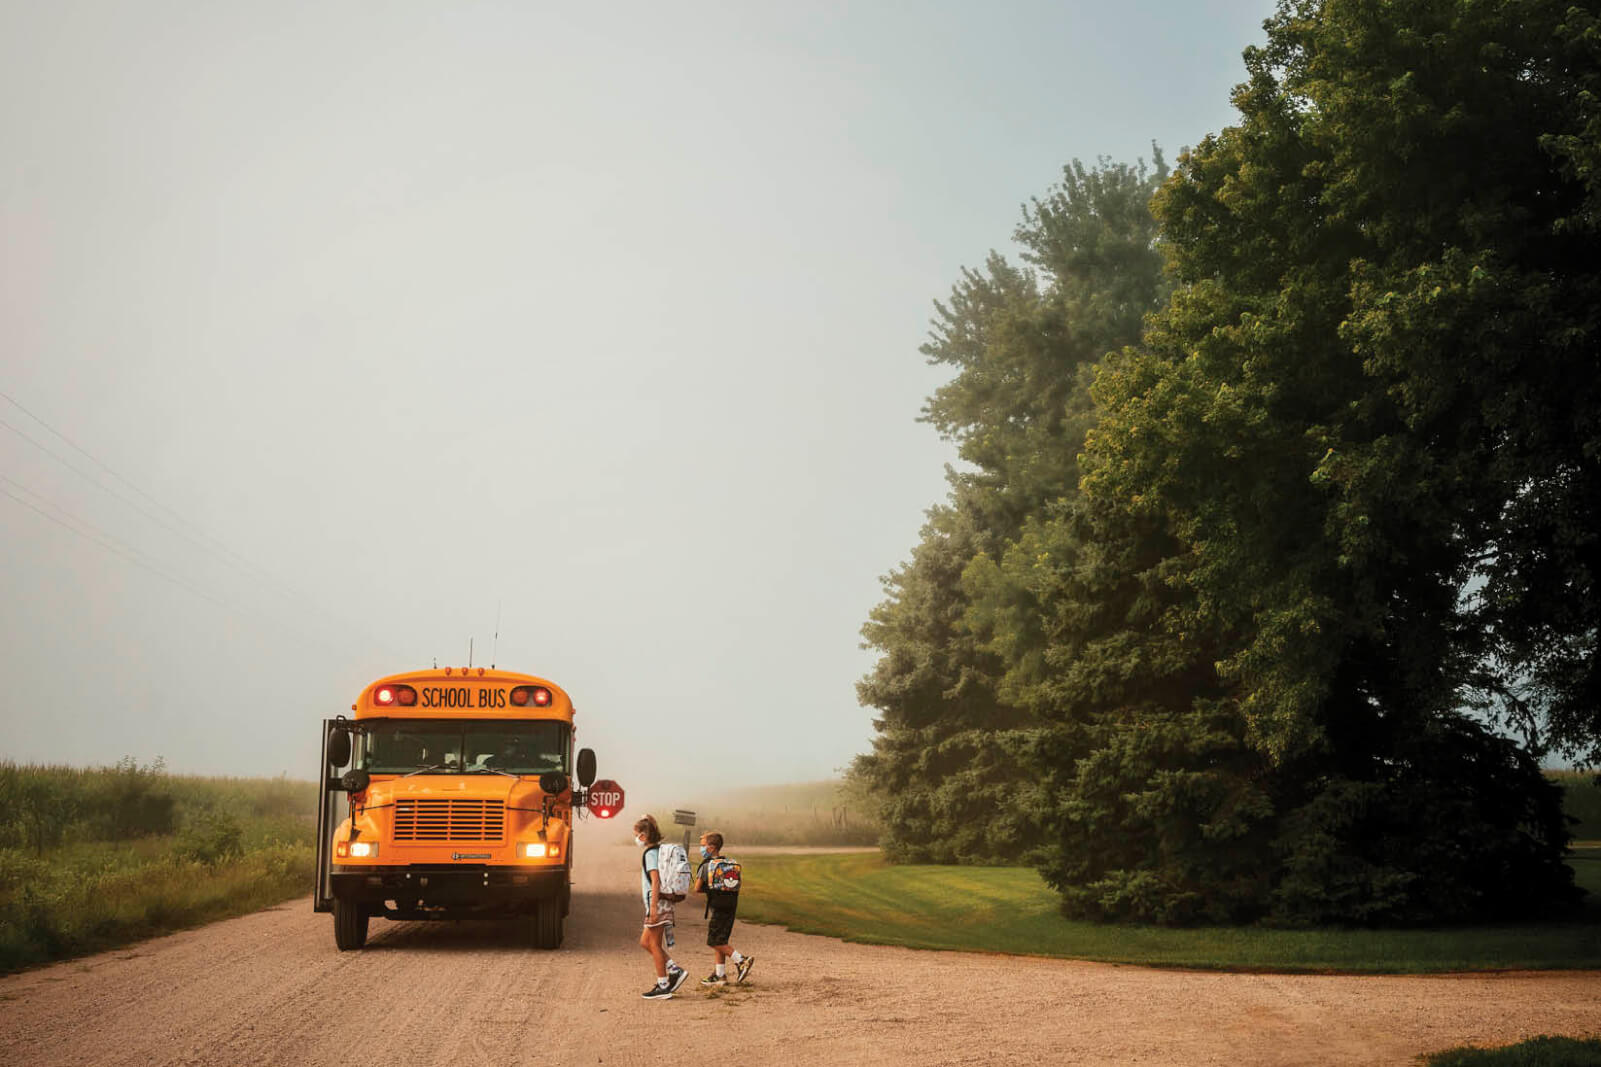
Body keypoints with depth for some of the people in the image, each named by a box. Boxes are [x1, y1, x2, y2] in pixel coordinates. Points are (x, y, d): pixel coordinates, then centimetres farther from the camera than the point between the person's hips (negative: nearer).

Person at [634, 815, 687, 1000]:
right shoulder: (660, 851, 16)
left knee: (654, 944, -2)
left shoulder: (650, 853, -13)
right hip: (664, 901, 9)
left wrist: (653, 907, -23)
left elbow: (655, 880, -21)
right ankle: (675, 970, 11)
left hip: (657, 902, -9)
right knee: (645, 942, 14)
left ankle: (663, 986, 1)